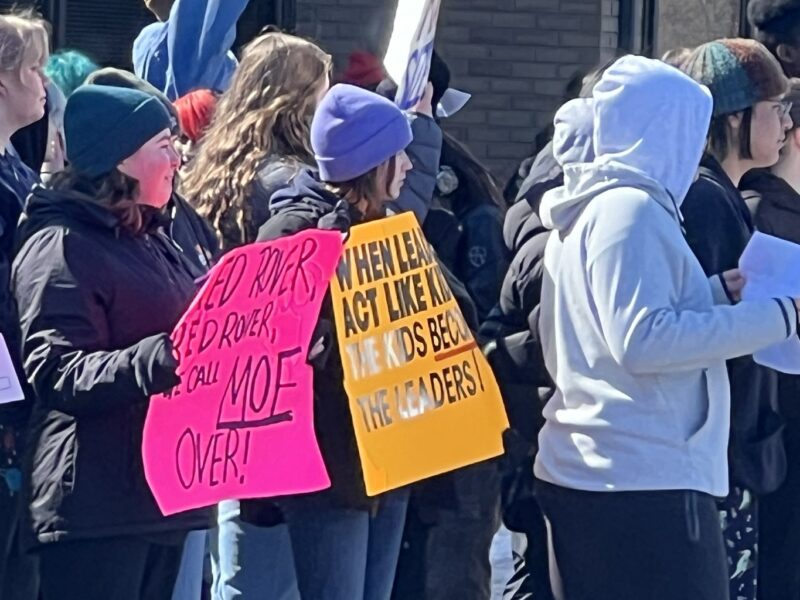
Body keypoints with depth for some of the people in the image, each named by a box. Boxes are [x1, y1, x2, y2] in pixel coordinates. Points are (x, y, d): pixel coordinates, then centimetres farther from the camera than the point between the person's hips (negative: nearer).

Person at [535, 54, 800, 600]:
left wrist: (715, 290, 15)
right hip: (645, 481, -10)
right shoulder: (631, 208, -13)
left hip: (588, 473, 10)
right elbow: (643, 341, -22)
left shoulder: (587, 209, 16)